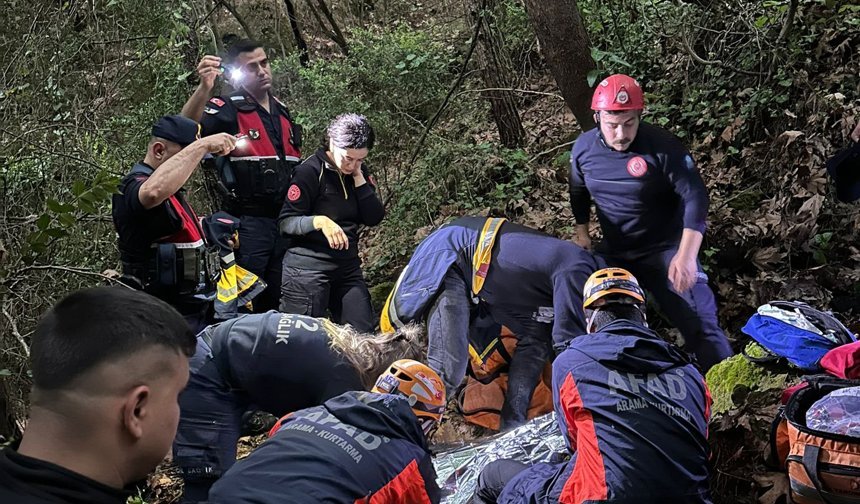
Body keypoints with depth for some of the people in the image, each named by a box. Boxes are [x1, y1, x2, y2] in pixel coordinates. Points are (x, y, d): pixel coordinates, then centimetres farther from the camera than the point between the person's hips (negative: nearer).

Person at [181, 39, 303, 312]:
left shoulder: (283, 112, 15)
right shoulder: (228, 110, -5)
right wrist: (205, 87, -40)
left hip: (285, 221, 6)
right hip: (248, 223, -6)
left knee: (278, 303, 15)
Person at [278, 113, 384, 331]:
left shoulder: (359, 172, 7)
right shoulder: (310, 171, -11)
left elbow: (374, 218, -1)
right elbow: (286, 222, -12)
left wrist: (359, 178, -9)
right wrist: (319, 221, -30)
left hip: (348, 268, 6)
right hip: (308, 268, -6)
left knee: (362, 334, 5)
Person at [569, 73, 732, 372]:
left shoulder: (662, 146, -22)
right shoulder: (583, 148, -6)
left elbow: (695, 197, -23)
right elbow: (579, 192, 15)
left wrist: (686, 255, -32)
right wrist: (582, 233, 15)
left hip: (666, 250, -4)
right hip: (614, 253, 5)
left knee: (698, 324, -12)